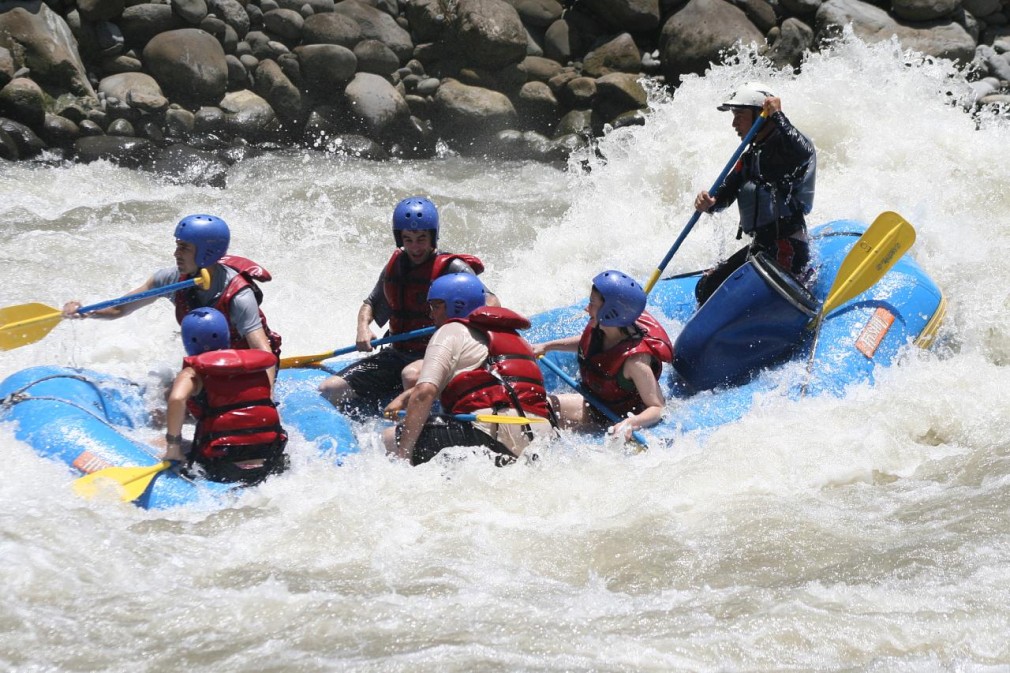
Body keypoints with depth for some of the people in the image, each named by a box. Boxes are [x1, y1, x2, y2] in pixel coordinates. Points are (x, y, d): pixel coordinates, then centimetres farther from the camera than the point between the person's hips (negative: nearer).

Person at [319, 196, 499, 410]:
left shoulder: (452, 268, -8)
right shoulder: (395, 266, 9)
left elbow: (491, 302, -16)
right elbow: (370, 304, 23)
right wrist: (363, 328, 0)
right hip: (397, 355, 6)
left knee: (411, 375, -41)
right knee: (330, 390, -8)